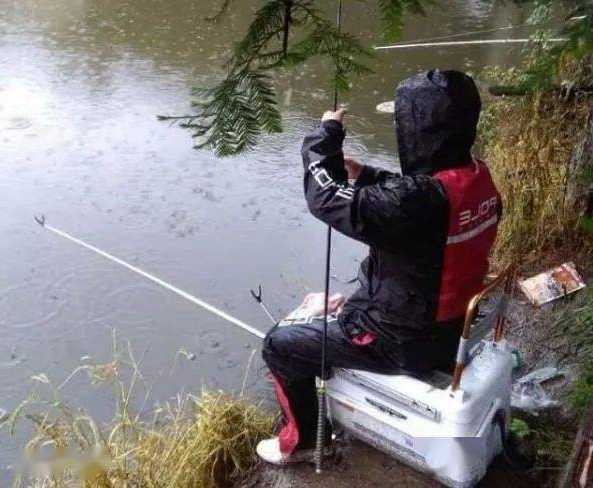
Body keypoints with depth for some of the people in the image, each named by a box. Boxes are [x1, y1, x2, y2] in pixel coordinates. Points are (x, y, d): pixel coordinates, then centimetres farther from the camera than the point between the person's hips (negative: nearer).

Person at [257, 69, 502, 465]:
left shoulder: (420, 199, -36)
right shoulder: (478, 176, -9)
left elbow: (326, 199, -28)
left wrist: (327, 132, -14)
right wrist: (364, 175, 3)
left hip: (406, 342, -8)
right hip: (455, 325, 9)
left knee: (281, 345, 6)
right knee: (341, 306, 33)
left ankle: (300, 442, 25)